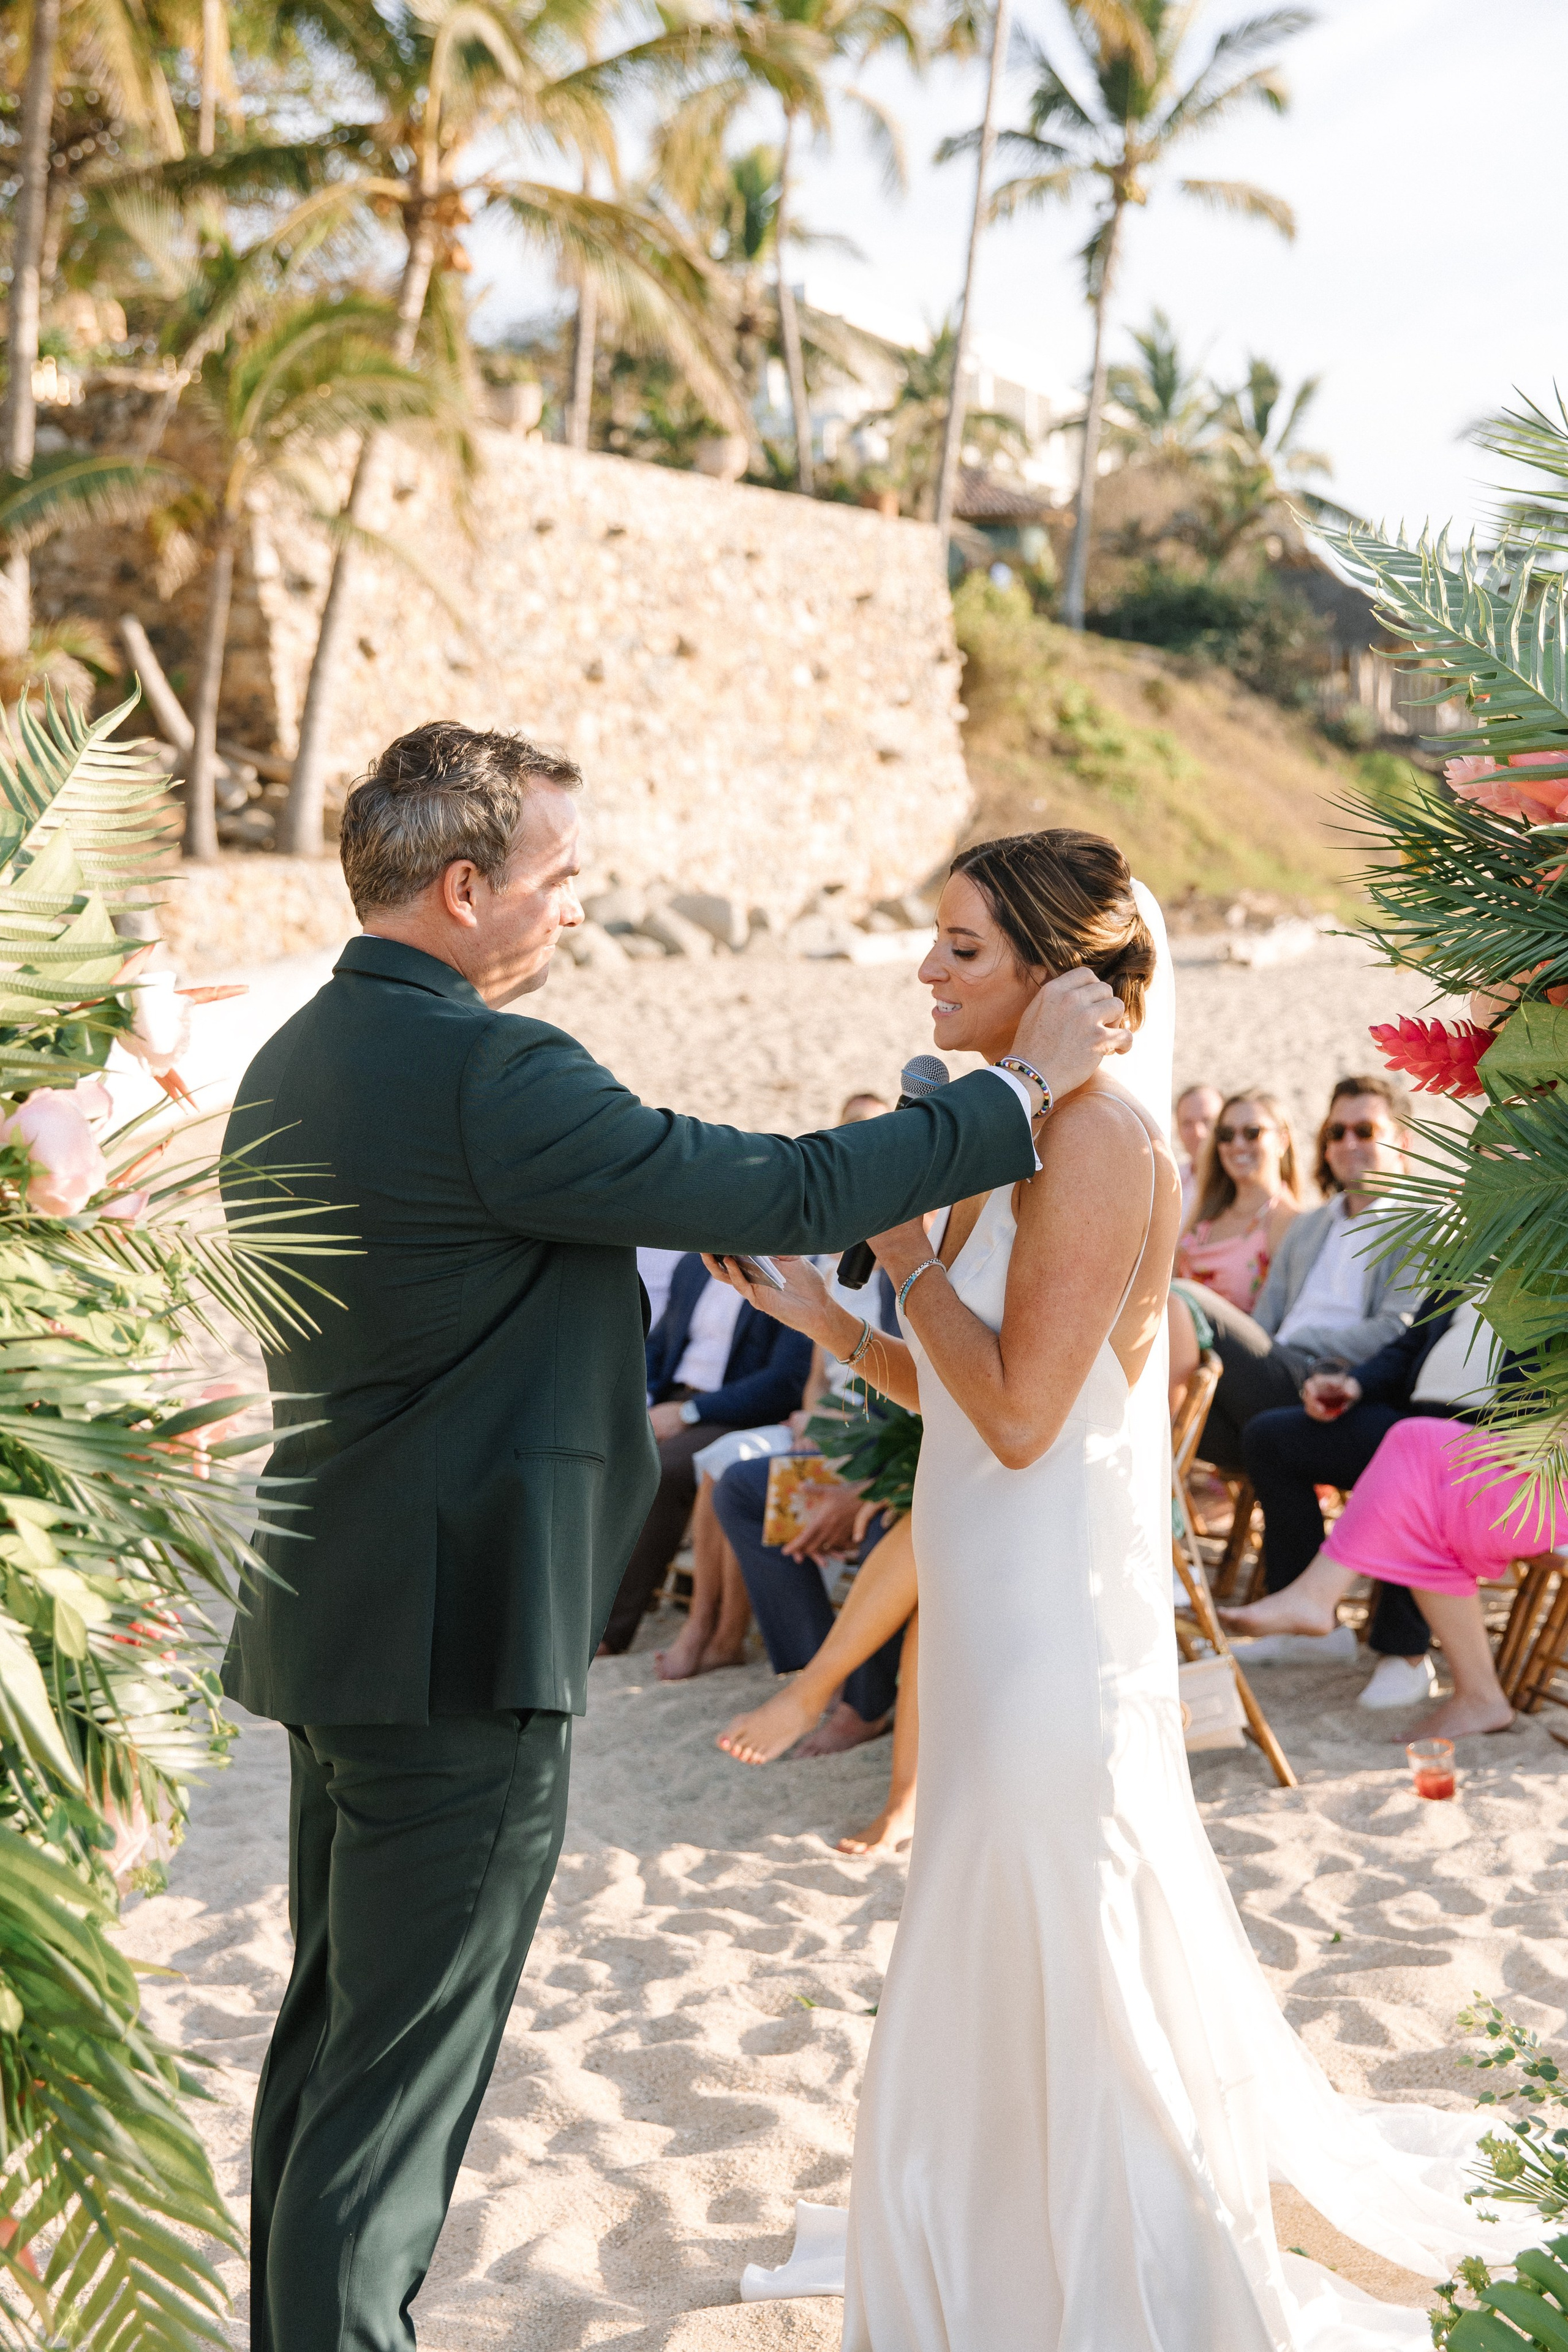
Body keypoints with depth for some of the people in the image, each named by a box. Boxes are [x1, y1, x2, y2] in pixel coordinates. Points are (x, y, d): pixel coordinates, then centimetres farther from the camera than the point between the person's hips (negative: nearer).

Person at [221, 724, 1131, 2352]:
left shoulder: (284, 1067, 9)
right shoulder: (486, 1073, -20)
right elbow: (788, 1196, -18)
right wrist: (1025, 1085, -7)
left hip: (332, 1621, 10)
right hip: (458, 1646, -10)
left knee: (328, 2041, 21)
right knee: (399, 2085, 1)